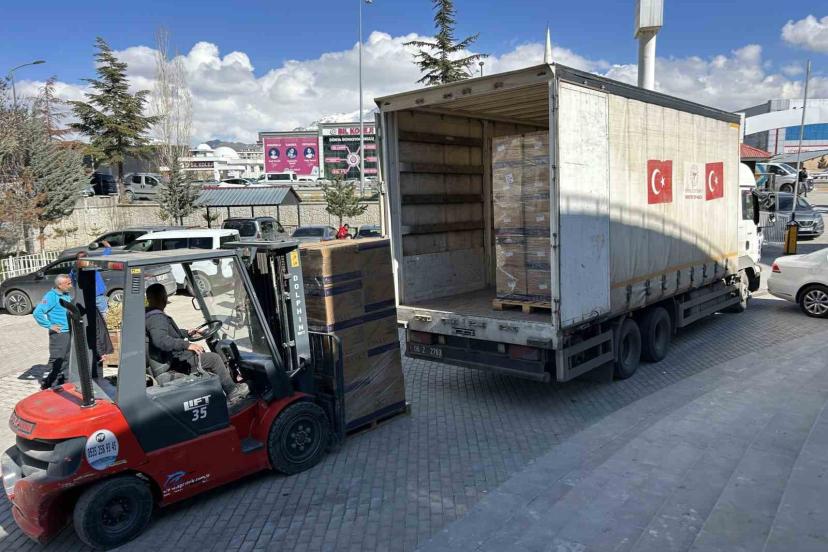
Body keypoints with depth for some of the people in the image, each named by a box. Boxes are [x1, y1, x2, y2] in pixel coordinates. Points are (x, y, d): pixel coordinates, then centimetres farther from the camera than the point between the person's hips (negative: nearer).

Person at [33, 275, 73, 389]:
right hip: (58, 333, -8)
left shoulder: (66, 295, 9)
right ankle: (47, 382, 4)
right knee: (56, 358, -5)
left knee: (65, 357, 15)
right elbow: (37, 313, -21)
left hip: (69, 332, 8)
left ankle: (59, 377, 27)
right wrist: (50, 325, -18)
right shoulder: (51, 296, -15)